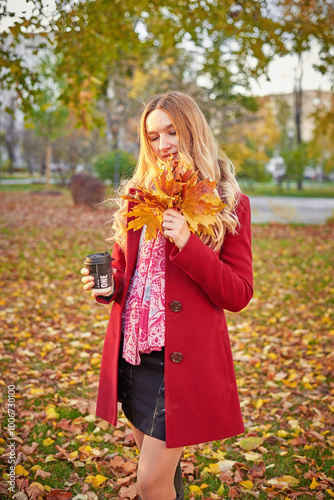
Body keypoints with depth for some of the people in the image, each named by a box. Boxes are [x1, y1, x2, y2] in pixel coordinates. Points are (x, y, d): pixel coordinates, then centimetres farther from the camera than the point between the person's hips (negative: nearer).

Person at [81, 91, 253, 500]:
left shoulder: (229, 205, -5)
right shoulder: (138, 195, 9)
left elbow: (238, 295, -8)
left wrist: (188, 244, -21)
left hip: (183, 362, -5)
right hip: (131, 356, 5)